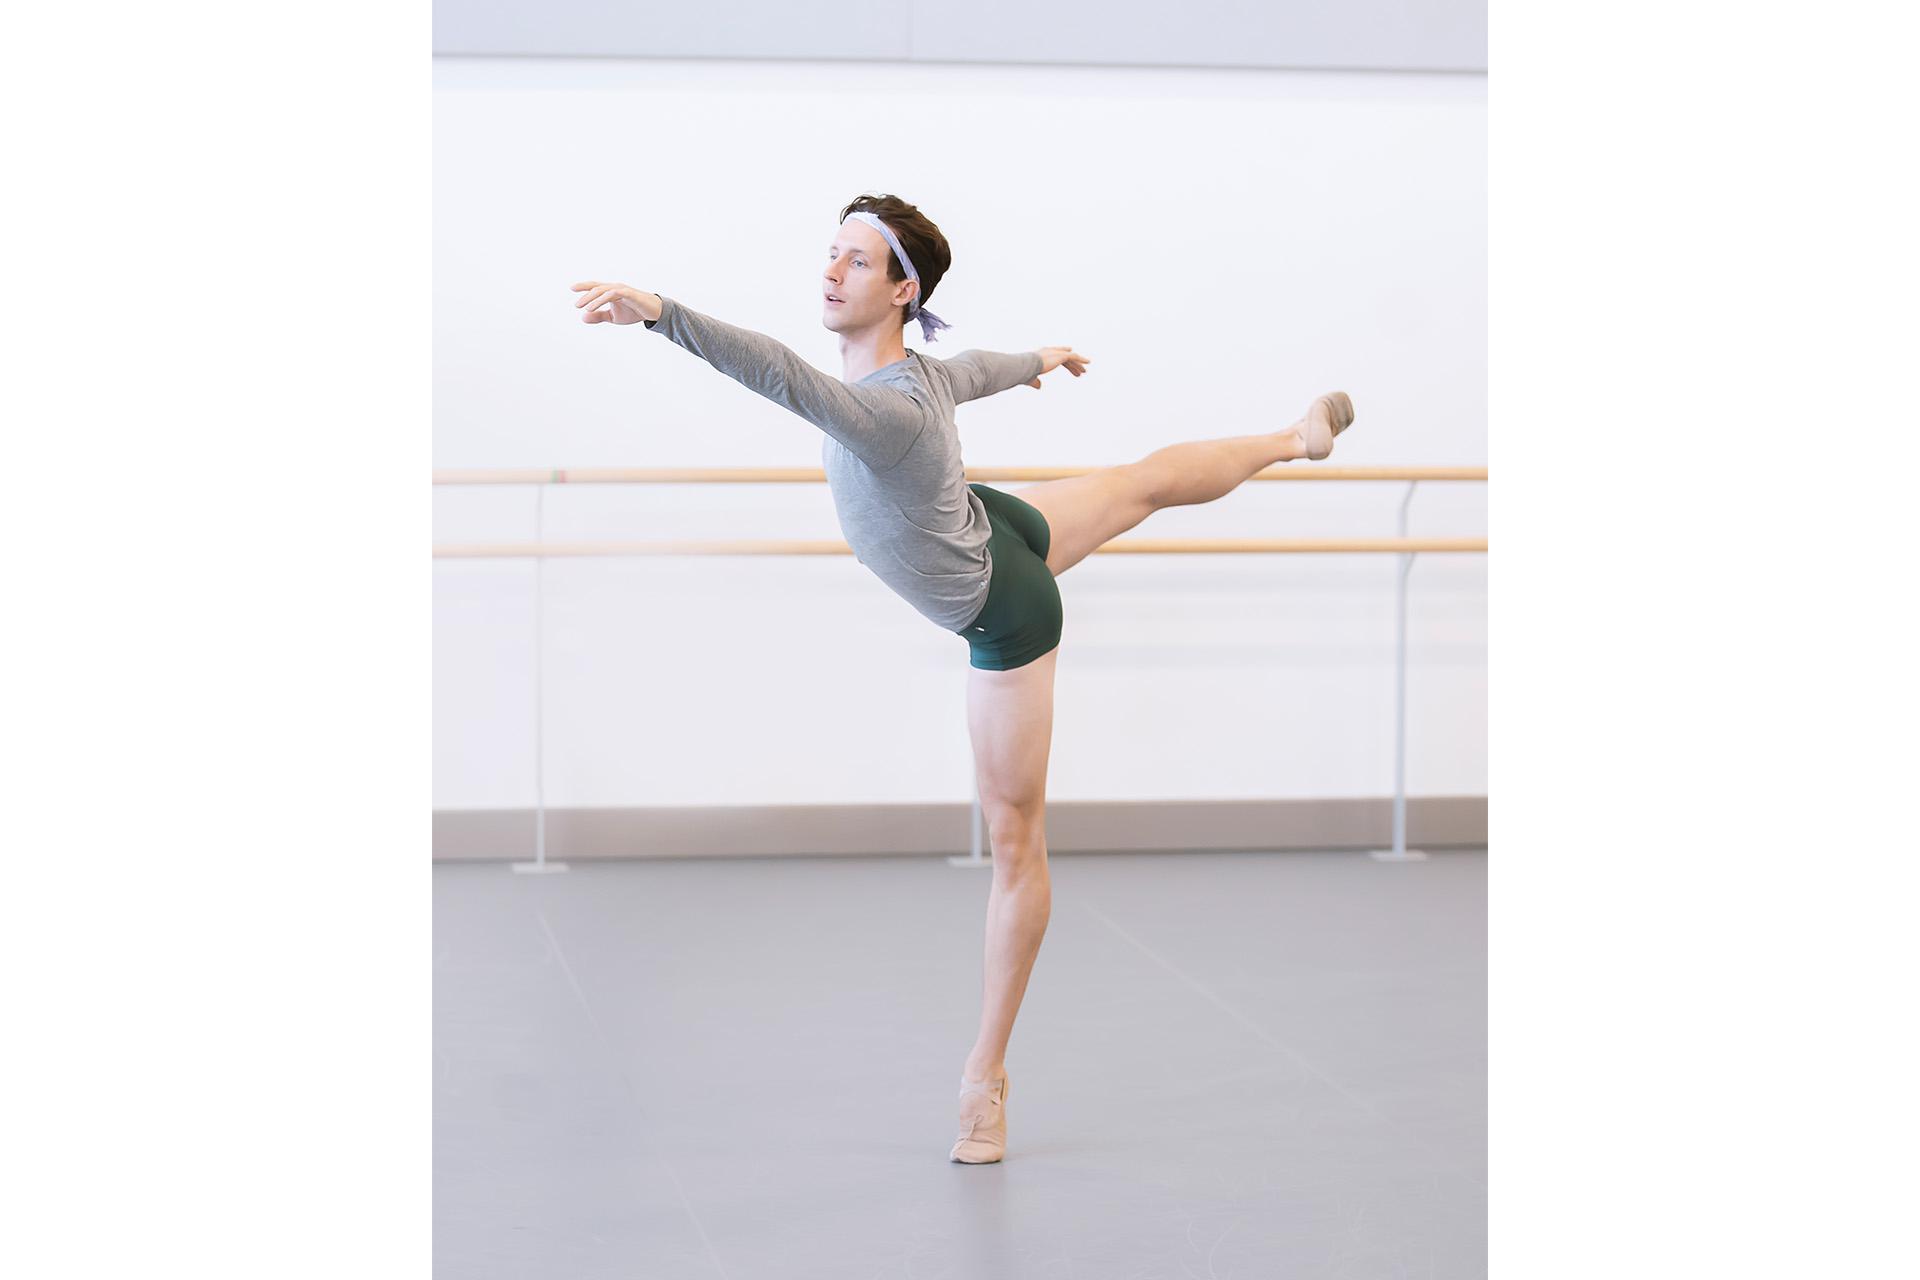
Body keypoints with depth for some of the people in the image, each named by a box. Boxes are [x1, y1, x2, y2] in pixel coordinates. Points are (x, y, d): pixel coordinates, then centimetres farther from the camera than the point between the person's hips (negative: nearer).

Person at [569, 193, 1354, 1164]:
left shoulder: (887, 413, -40)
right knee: (1150, 479, 37)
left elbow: (778, 374, -59)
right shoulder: (915, 372, -14)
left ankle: (986, 1076, 11)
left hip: (1005, 620, -8)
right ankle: (1298, 437, 65)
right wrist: (1037, 362, 32)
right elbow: (977, 368, 9)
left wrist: (657, 312, -70)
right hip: (1001, 530, 8)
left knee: (1014, 834, 2)